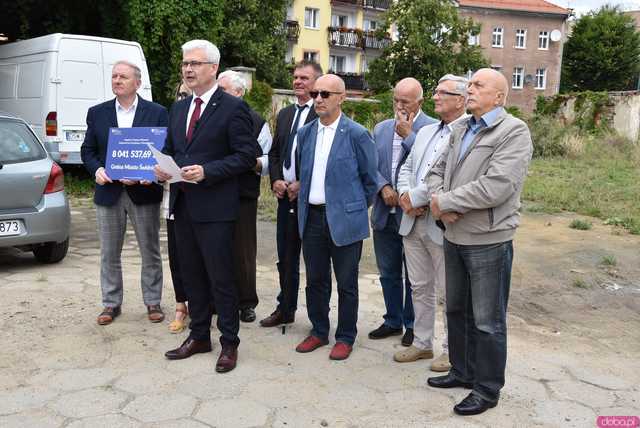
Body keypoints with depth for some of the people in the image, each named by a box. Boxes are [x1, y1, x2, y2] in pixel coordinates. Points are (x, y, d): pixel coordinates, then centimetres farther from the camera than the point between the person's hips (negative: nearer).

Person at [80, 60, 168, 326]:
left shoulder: (157, 112, 1)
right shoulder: (97, 113, 8)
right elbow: (87, 150, 10)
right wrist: (96, 169, -10)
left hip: (144, 192, -2)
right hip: (109, 192, 2)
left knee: (150, 252, 7)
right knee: (109, 253, 9)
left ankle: (153, 302, 20)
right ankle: (111, 303, 22)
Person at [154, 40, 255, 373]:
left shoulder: (233, 107, -8)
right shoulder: (178, 108, 14)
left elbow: (246, 155, -12)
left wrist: (207, 171, -21)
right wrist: (162, 167, -1)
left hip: (214, 207, -7)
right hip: (183, 205, 7)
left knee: (220, 278, 0)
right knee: (192, 275, 15)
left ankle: (229, 343, 14)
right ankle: (199, 336, 29)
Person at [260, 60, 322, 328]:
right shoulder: (284, 114, 15)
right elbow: (274, 152, 17)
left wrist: (303, 184, -16)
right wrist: (276, 180, 1)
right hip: (286, 194, 7)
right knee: (285, 257, 14)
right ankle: (285, 310, 27)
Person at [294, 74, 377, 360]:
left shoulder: (357, 135, -8)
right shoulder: (305, 133, 8)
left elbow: (370, 180, 0)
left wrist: (357, 209, 5)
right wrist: (306, 201, 14)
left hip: (344, 220, -5)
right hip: (312, 217, 5)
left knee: (346, 284, 6)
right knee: (315, 280, 14)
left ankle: (345, 337, 21)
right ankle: (318, 331, 29)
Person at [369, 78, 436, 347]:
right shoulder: (381, 128, 10)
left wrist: (408, 135, -16)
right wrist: (383, 187, -10)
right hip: (385, 214, 5)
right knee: (388, 273, 16)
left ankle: (412, 325, 24)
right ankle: (393, 321, 31)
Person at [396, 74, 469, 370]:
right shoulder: (425, 132, 16)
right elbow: (407, 168, 19)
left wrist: (424, 201, -17)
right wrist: (405, 195, -1)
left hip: (443, 226, -8)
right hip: (413, 223, 8)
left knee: (449, 292, 4)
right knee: (420, 288, 17)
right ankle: (422, 343, 32)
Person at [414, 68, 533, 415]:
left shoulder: (514, 132, -13)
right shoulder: (461, 130, 13)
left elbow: (496, 187, -24)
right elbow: (437, 171, 13)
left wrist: (445, 201, -15)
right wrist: (436, 199, -9)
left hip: (488, 241, -8)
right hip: (454, 236, 8)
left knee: (487, 321, 5)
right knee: (457, 310, 20)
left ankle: (488, 389, 21)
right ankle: (462, 371, 37)